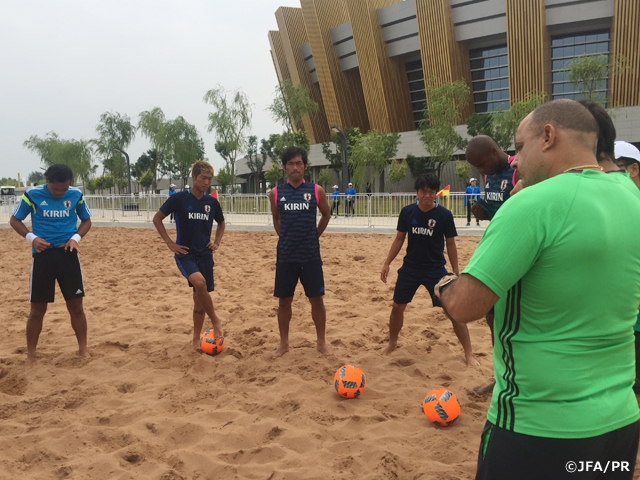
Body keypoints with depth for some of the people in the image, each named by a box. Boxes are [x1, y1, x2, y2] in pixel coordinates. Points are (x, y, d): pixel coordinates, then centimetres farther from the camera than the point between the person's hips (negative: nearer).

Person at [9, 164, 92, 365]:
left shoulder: (76, 195, -2)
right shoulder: (32, 194, -6)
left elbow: (86, 220, 11)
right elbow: (15, 220, 5)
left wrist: (75, 237, -7)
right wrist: (32, 237, -12)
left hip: (67, 254, 1)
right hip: (42, 255, -1)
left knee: (76, 306, 5)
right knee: (38, 309, 5)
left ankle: (83, 348, 21)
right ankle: (31, 353, 22)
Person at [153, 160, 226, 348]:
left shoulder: (212, 202, 3)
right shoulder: (179, 198, -9)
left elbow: (221, 223, 21)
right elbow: (157, 218, -2)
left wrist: (217, 242, 6)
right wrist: (170, 243, -7)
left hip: (205, 254, 4)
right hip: (185, 253, -4)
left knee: (200, 295, 8)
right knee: (199, 282, -31)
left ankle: (196, 338, 24)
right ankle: (215, 321, -11)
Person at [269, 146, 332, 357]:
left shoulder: (316, 190, -3)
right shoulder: (276, 193, 0)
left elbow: (326, 215, 12)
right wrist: (286, 237, 12)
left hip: (310, 255, -1)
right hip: (285, 256, 1)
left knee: (316, 300, 7)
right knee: (284, 301, 9)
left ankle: (321, 342, 22)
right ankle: (284, 343, 24)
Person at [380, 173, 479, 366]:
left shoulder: (444, 215, -11)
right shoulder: (407, 212, -5)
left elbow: (450, 243, -3)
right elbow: (399, 238, 5)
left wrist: (456, 272, -3)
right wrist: (387, 263, 1)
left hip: (435, 269, -2)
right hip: (410, 267, 3)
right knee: (397, 306, 9)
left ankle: (469, 353, 9)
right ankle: (392, 344, 32)